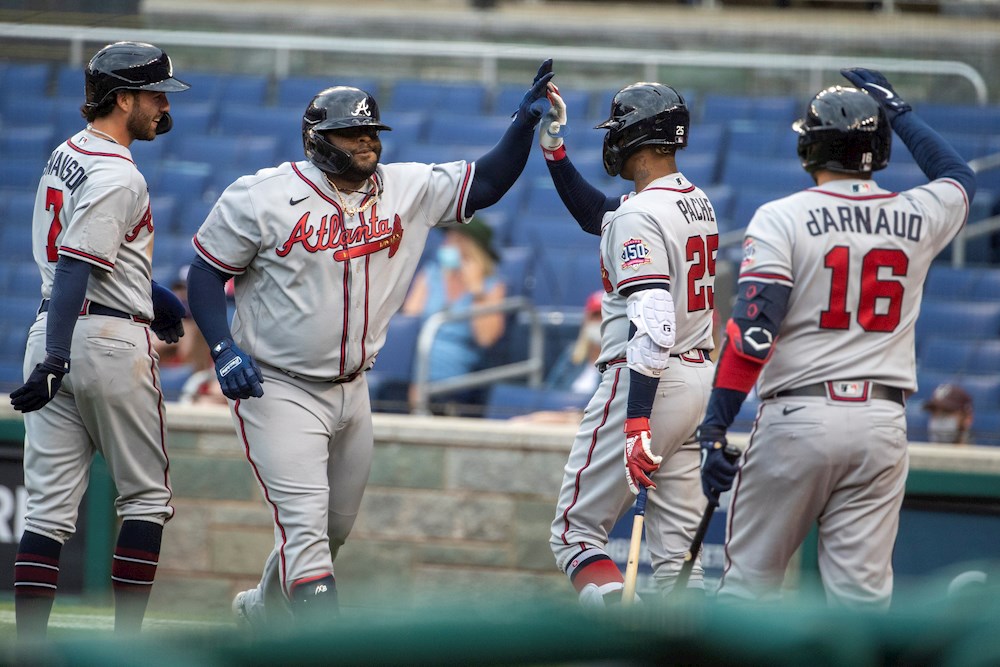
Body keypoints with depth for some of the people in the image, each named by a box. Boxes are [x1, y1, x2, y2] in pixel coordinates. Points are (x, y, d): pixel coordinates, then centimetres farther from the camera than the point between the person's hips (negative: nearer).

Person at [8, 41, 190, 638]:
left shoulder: (66, 154, 13)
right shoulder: (117, 178, -16)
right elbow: (73, 268, -25)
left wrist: (147, 294, 28)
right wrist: (55, 360, -32)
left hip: (54, 330, 8)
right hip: (112, 340, -8)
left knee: (50, 504, 3)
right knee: (146, 496, 6)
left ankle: (30, 647, -4)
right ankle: (126, 644, 4)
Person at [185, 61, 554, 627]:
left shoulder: (408, 190, 1)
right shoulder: (262, 197, -12)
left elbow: (486, 185, 3)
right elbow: (207, 272, -6)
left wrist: (526, 123, -13)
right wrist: (224, 349, -19)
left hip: (351, 390, 6)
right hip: (277, 388, -6)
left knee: (336, 526, 19)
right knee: (305, 522, -17)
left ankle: (266, 611, 44)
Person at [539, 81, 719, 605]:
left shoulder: (640, 216, -17)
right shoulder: (697, 202, 13)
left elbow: (653, 325, -26)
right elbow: (595, 215, 28)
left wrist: (637, 422, -31)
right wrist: (553, 145, 22)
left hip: (643, 380, -9)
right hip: (697, 378, 9)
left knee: (576, 533, -1)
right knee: (677, 552, 8)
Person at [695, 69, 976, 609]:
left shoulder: (782, 218, -5)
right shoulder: (916, 219, 6)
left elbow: (752, 330, -14)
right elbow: (958, 177, 31)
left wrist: (715, 427, -13)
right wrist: (897, 111, 38)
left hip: (796, 420, -3)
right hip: (882, 423, 3)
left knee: (751, 575, 7)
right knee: (862, 592, 2)